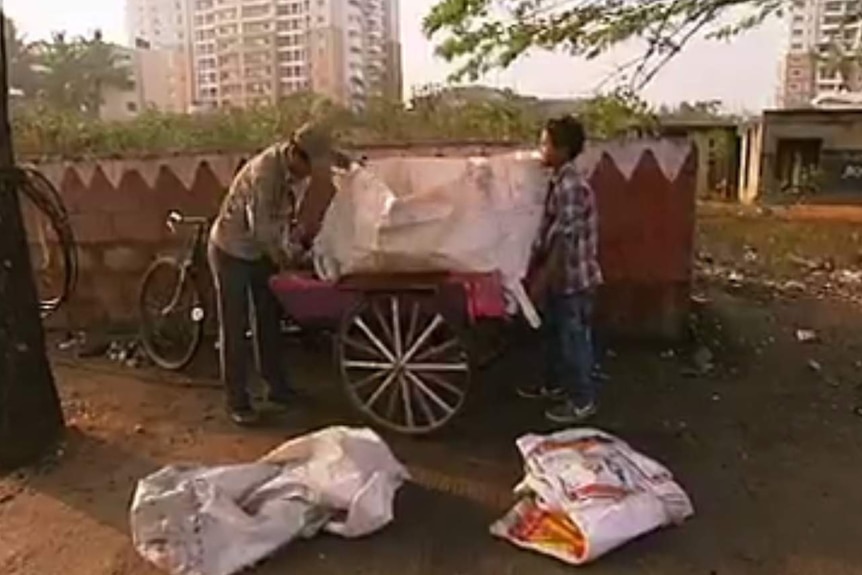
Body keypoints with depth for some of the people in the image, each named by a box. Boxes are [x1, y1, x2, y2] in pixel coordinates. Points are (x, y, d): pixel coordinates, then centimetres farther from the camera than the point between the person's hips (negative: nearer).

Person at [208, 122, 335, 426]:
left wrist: (301, 237, -8)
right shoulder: (264, 171, -32)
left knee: (270, 319, 13)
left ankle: (278, 386, 25)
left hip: (263, 250, 8)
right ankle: (237, 400, 9)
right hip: (232, 251, -7)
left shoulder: (298, 170, -8)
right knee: (235, 326, -1)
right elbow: (262, 228, -30)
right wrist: (285, 260, -18)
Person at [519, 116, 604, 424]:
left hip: (573, 278, -10)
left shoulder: (571, 186, -23)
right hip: (560, 277, 10)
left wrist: (542, 279, -21)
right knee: (554, 333, 22)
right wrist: (538, 270, 19)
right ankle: (554, 384, 39)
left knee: (574, 339, 3)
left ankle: (583, 401, 18)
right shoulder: (558, 181, 8)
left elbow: (564, 240, -24)